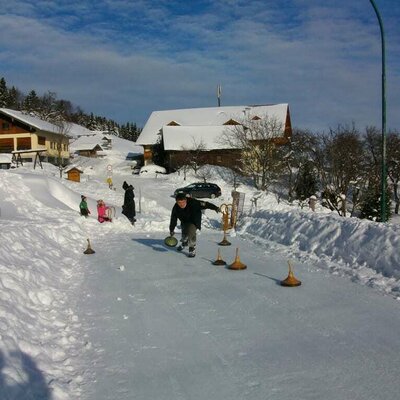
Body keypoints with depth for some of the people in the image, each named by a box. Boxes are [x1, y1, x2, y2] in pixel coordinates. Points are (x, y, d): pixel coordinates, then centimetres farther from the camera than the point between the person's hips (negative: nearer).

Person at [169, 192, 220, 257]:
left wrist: (215, 208, -38)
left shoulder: (192, 202, -33)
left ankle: (192, 249, -8)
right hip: (184, 222, 5)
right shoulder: (175, 208, -19)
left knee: (191, 232, -24)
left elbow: (204, 204, -32)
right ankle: (184, 243, 52)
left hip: (194, 221, -4)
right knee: (184, 233, 15)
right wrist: (171, 230, -1)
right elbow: (173, 219, -6)